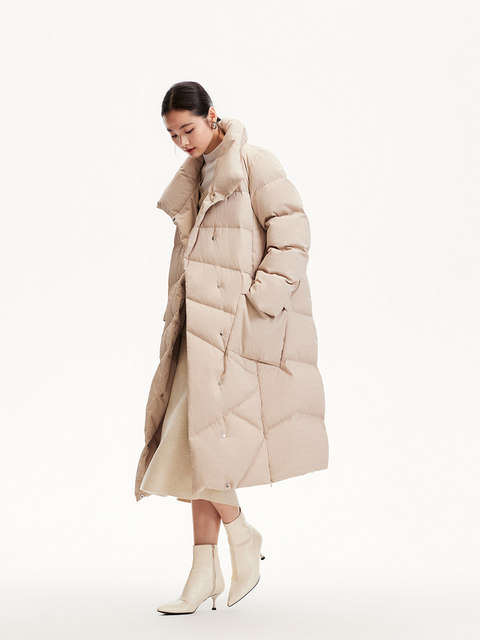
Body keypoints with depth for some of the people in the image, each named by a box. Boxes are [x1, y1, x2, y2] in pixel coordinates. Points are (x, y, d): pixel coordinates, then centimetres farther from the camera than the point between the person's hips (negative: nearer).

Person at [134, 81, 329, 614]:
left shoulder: (253, 164, -6)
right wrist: (179, 319, 13)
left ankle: (242, 537, 9)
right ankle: (204, 571, 8)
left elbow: (293, 235, -12)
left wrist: (257, 303, -16)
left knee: (201, 435, -12)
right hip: (203, 323, 8)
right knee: (194, 440, 3)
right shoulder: (195, 176, 18)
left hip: (242, 323, -8)